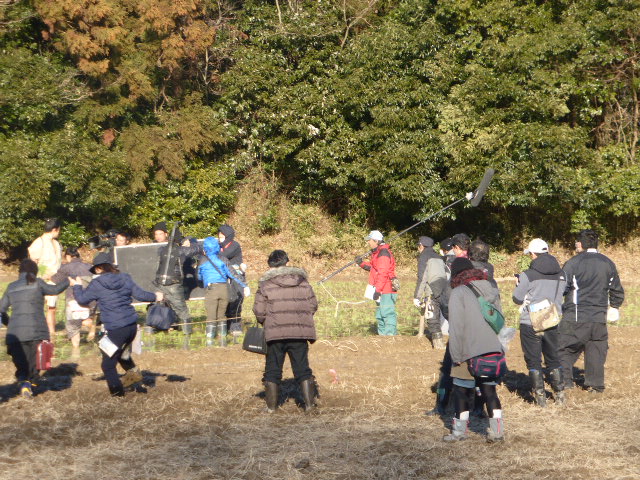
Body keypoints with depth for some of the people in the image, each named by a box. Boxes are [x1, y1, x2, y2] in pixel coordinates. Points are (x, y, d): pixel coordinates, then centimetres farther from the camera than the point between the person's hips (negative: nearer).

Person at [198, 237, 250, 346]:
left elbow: (199, 276, 21)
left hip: (210, 289, -2)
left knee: (211, 318, 0)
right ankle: (223, 342, 14)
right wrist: (244, 286, 3)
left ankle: (209, 342, -7)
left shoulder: (203, 260, 8)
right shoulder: (222, 259, 10)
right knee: (221, 316, 14)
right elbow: (232, 275, 4)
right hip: (224, 289, 2)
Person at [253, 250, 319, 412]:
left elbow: (259, 311, -3)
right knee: (302, 368, 10)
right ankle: (309, 403, 6)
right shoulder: (302, 281, 6)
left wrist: (265, 322, 17)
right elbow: (312, 305, 7)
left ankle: (271, 406, 12)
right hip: (300, 332, 2)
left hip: (275, 332, -2)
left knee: (272, 370, 10)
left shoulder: (265, 284, -2)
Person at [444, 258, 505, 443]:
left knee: (462, 389, 7)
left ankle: (459, 431, 14)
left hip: (470, 352, -5)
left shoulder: (458, 293, -8)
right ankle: (497, 431, 11)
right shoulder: (492, 290, 11)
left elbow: (456, 327, -12)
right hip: (493, 350, 5)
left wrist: (456, 355, -7)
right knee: (489, 389, 13)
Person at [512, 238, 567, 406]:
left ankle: (540, 396, 7)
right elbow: (560, 295, 12)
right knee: (553, 359, 18)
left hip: (530, 324, -4)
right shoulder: (561, 274, 0)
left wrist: (519, 284, 12)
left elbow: (517, 299, -6)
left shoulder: (528, 275, -15)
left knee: (533, 361, 7)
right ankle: (560, 394, 19)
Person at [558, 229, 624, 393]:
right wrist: (614, 306, 30)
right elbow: (617, 291, 16)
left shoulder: (573, 263, -8)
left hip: (575, 317, -4)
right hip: (599, 318, 4)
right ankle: (595, 384, 13)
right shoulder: (608, 264, 9)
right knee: (596, 350, 11)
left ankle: (564, 381, 0)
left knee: (565, 349, 4)